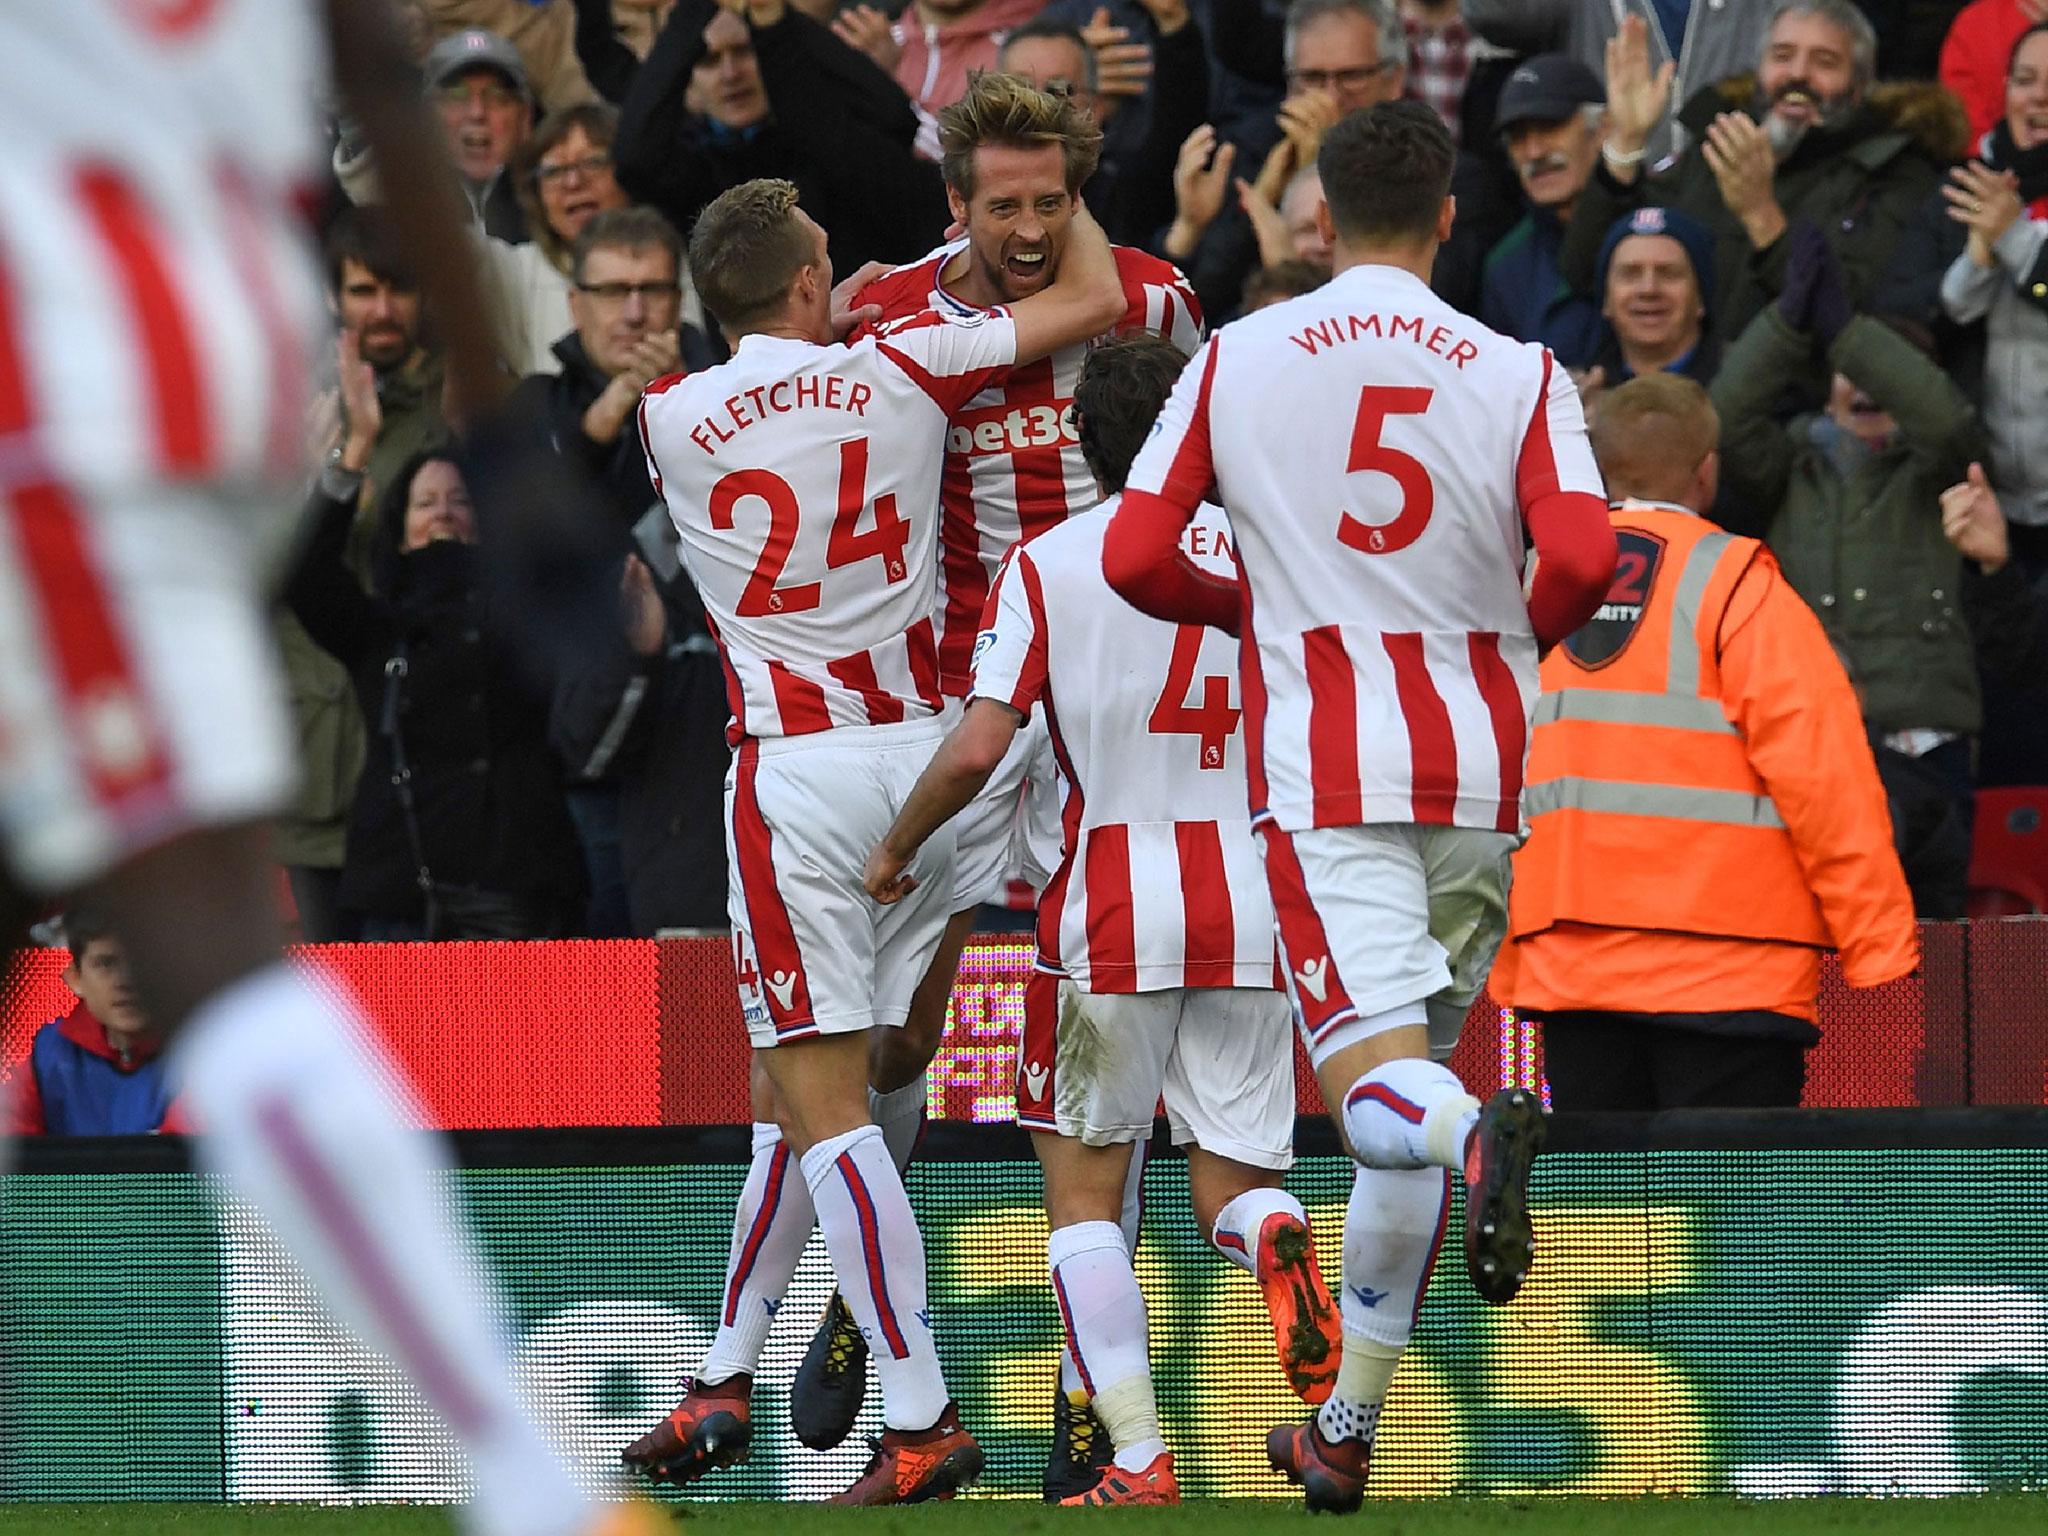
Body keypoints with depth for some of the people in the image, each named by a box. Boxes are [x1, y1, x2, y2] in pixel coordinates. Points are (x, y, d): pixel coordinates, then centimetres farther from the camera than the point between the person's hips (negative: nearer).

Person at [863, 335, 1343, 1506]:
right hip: (1251, 899, 3)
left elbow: (976, 750, -9)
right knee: (1235, 1181, 10)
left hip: (1114, 904, -3)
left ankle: (1139, 1457, -4)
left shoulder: (1047, 564, -3)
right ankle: (1282, 1248, -28)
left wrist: (895, 848, 6)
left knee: (1085, 1190, 9)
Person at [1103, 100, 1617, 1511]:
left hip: (1325, 771, -2)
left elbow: (1134, 556, 0)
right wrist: (1522, 636, 9)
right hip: (1481, 765, 2)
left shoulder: (1235, 361, 3)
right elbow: (1583, 553, -13)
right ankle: (1346, 1433, 22)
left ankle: (1478, 1136, -50)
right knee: (1409, 1108, 15)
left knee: (1380, 1090, -13)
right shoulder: (1520, 373, 1)